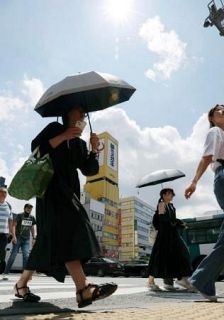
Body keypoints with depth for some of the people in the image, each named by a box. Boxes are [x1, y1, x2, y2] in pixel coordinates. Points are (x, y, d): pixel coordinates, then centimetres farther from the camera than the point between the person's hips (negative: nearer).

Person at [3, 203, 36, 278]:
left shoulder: (32, 218, 9)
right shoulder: (19, 216, -5)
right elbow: (14, 226, -12)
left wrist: (34, 238, 12)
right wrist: (14, 236, -24)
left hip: (26, 240, 4)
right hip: (18, 238, -4)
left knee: (26, 256, -6)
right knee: (13, 255, -2)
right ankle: (5, 273, 8)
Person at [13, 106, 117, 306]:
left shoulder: (79, 143, 21)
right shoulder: (55, 129, 6)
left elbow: (90, 170, 9)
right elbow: (36, 147, -10)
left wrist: (94, 150, -6)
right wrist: (63, 136, -15)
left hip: (69, 192, 7)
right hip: (52, 189, -7)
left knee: (50, 241, 6)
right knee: (67, 231, -23)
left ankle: (22, 284, 19)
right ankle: (83, 289, -31)